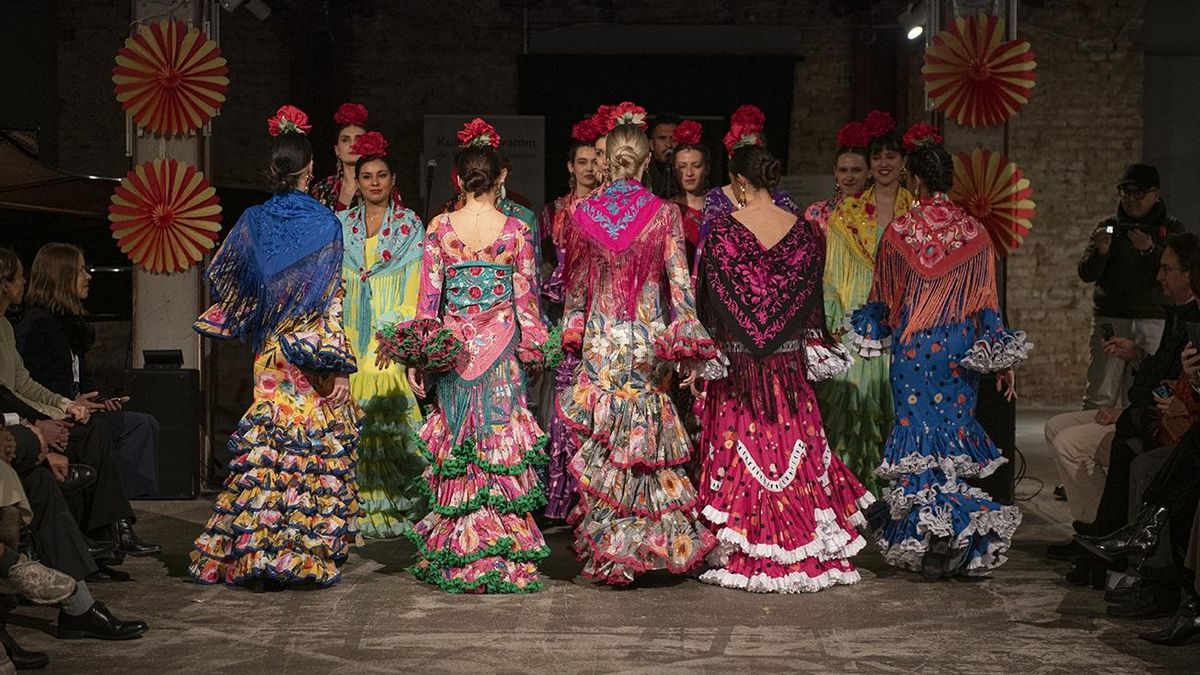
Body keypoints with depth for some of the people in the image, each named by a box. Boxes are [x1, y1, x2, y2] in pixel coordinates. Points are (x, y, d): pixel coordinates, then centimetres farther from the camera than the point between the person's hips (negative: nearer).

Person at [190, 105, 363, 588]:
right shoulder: (324, 223, -10)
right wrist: (338, 365, -12)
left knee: (267, 440, 7)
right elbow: (331, 300, -12)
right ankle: (311, 549, 5)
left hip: (269, 352, 3)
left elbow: (221, 278, 10)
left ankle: (258, 547, 7)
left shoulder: (253, 222, 0)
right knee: (318, 442, 3)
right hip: (311, 356, -3)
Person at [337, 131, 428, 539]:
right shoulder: (341, 225, 13)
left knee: (391, 411, -10)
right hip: (351, 334, 2)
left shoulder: (410, 226, 6)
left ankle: (394, 508, -2)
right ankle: (357, 509, 1)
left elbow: (415, 284, 0)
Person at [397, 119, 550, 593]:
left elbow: (428, 299, -1)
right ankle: (504, 558, 4)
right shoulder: (516, 231, -4)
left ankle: (456, 557, 15)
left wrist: (418, 356, 5)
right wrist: (534, 347, 10)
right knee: (501, 441, 3)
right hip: (501, 344, -1)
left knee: (456, 444, 9)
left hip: (453, 345, 1)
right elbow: (525, 296, -1)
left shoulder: (439, 229, -2)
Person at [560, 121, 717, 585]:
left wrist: (573, 331, 20)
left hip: (598, 341, 1)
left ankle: (606, 548, 11)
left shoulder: (583, 213, -1)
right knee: (648, 438, 8)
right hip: (648, 339, -1)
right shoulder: (663, 214, -6)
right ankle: (653, 543, 12)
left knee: (601, 445, 7)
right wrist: (688, 345, -3)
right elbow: (679, 283, -7)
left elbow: (575, 285, 8)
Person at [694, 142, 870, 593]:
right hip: (789, 359, 3)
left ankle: (740, 555, 6)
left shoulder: (723, 230, -9)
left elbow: (709, 298, -6)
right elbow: (811, 296, 7)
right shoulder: (802, 230, 0)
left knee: (740, 448, 3)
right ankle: (805, 551, 12)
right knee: (792, 446, 9)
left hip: (736, 354, -3)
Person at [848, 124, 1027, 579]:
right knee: (955, 431, 9)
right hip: (961, 348, 2)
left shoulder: (898, 232, -4)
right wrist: (1002, 360, 5)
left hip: (911, 347, -2)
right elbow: (986, 301, 1)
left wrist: (867, 333, 24)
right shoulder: (974, 232, 0)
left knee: (917, 434, 3)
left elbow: (882, 300, 5)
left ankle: (922, 537, -10)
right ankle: (960, 531, 6)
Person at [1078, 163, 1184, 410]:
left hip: (1153, 322, -1)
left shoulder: (1172, 229, 8)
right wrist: (1100, 251, -17)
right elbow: (1086, 274, 3)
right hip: (1109, 319, 1)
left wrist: (1150, 250, -21)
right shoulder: (1108, 226, 11)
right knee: (1100, 397, -5)